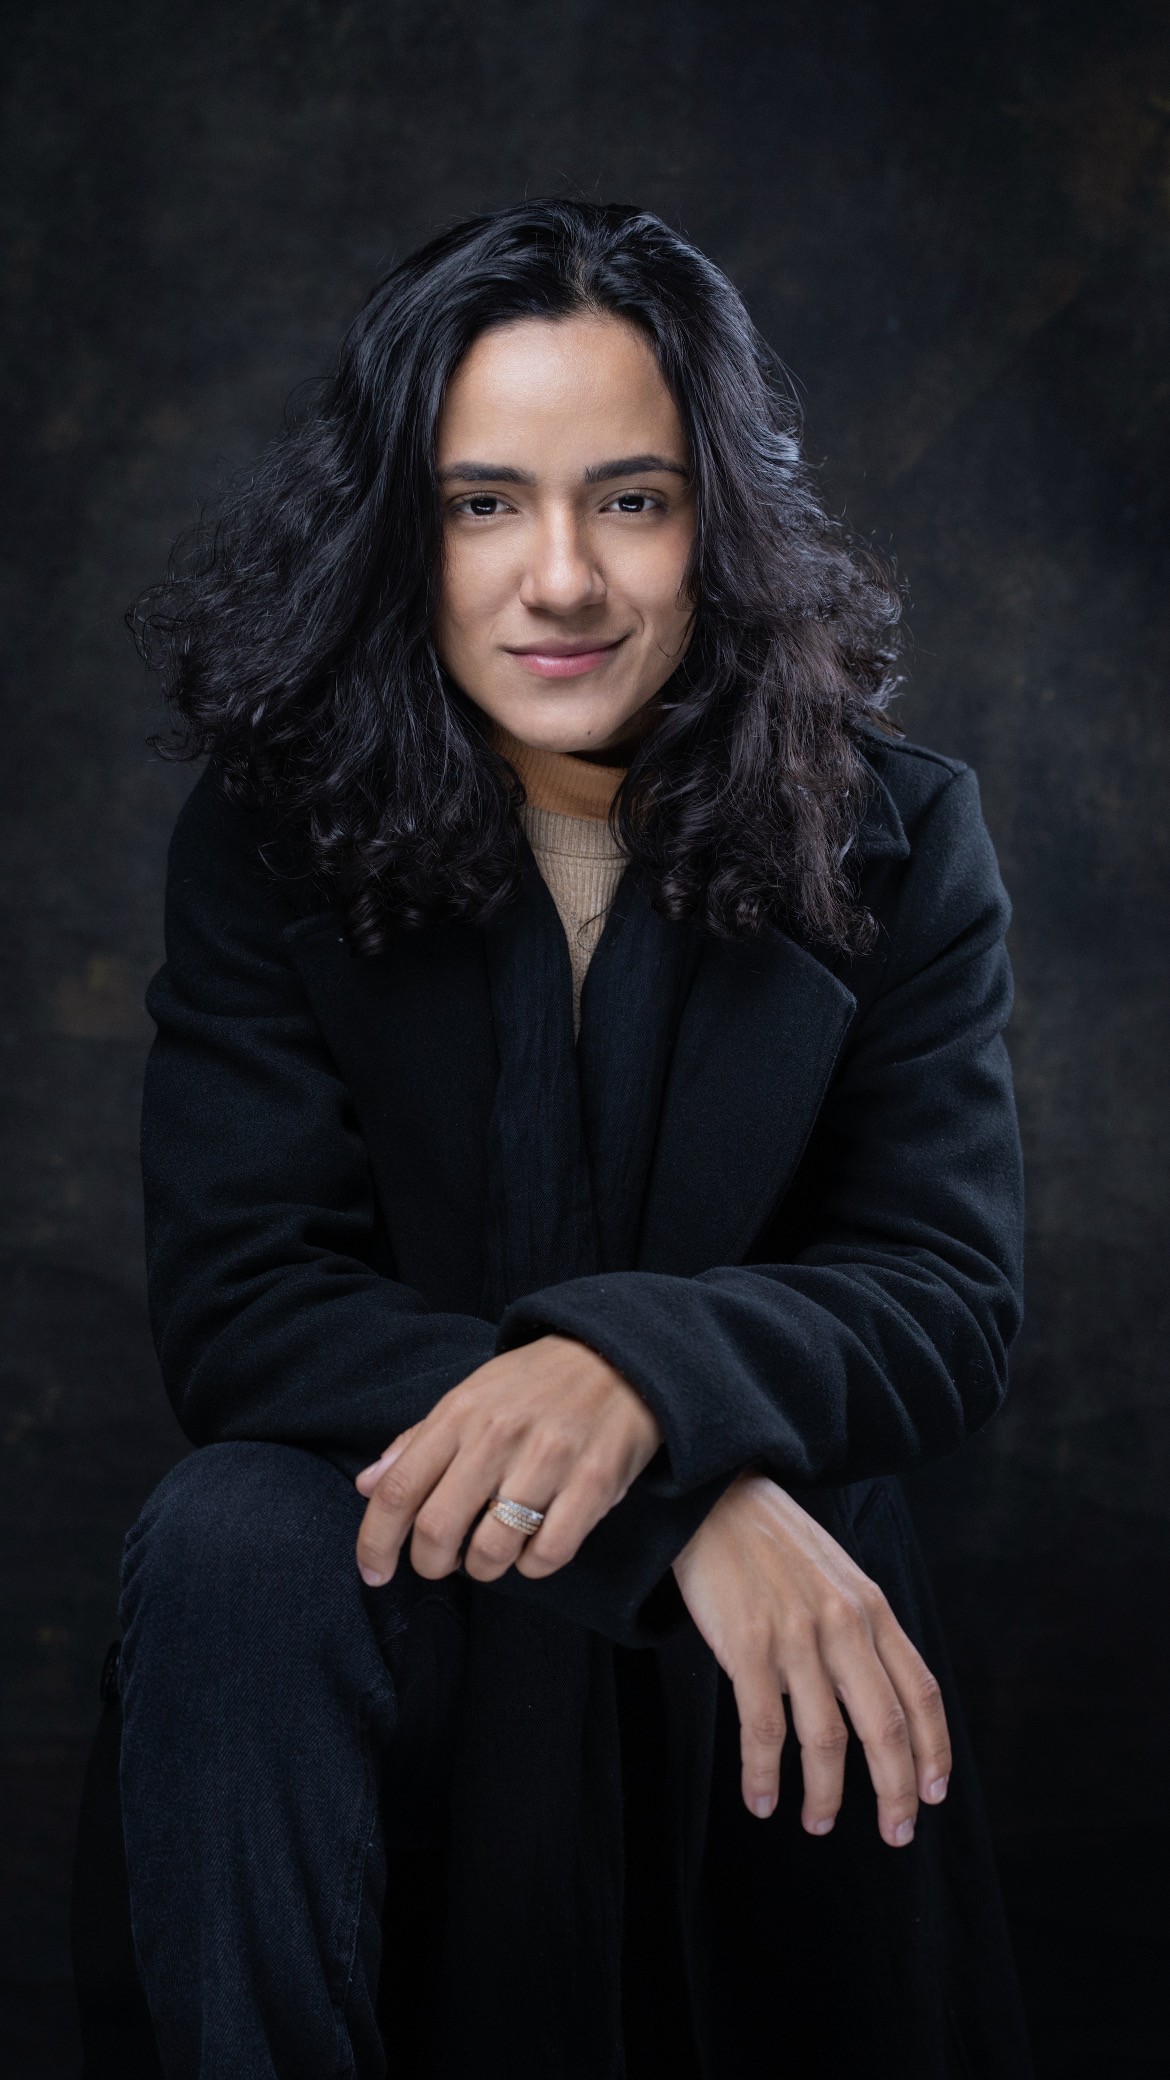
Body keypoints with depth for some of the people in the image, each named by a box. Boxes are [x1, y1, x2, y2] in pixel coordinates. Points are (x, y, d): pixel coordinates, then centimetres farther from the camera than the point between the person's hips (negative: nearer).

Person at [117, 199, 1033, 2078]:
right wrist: (694, 1503, -27)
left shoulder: (896, 843, -2)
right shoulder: (273, 843, -4)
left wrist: (639, 1368, -31)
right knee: (226, 1549, -32)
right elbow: (235, 1294, -13)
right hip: (402, 1560, 0)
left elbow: (952, 1300, -7)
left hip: (768, 1584, 1)